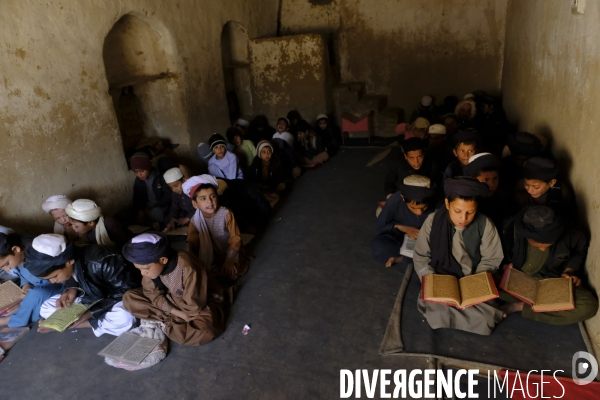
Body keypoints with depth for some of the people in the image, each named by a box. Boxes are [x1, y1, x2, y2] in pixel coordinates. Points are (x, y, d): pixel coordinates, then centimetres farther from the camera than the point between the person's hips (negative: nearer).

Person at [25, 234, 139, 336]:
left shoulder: (102, 262, -34)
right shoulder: (63, 266, -13)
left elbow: (128, 292, -26)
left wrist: (92, 312, -27)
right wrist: (72, 289, -15)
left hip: (123, 297, -6)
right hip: (93, 297, 6)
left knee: (123, 319, -38)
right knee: (46, 309, -3)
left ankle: (70, 324, -14)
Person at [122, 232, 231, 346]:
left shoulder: (189, 269, -35)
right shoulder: (151, 264, -17)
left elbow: (194, 307, -26)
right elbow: (153, 294, -8)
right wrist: (178, 313, -19)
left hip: (203, 303, -6)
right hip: (172, 298, 6)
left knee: (201, 333, -36)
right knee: (129, 298, -8)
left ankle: (166, 325, -7)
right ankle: (174, 321, -10)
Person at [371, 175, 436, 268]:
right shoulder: (394, 201, -24)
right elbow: (381, 226, -10)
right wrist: (402, 228, -24)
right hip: (400, 235, -1)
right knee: (377, 245, -30)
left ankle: (399, 257, -18)